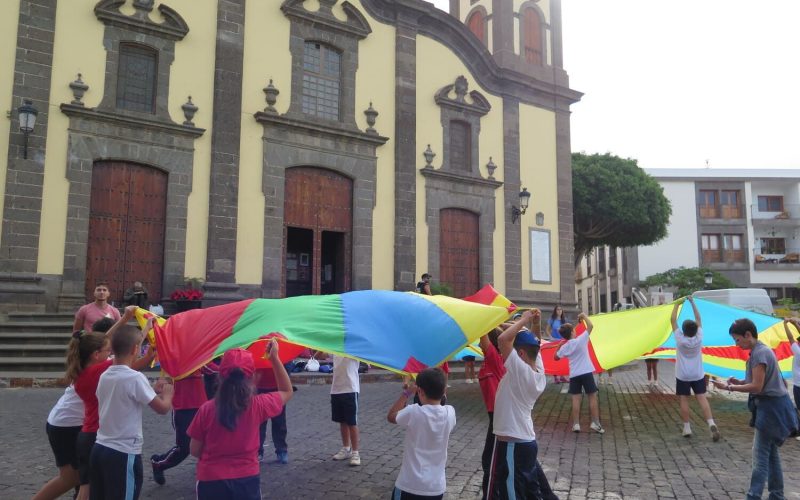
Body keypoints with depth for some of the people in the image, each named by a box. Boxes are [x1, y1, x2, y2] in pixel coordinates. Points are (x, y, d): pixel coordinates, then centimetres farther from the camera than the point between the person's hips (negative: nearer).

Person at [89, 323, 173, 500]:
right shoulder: (136, 378, -18)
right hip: (124, 454, -8)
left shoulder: (104, 376, 4)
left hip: (99, 448, 8)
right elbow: (162, 408, -12)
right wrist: (167, 393, 8)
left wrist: (153, 390, 21)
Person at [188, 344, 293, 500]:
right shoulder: (258, 405, -11)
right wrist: (274, 358, 4)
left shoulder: (206, 409, -12)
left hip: (211, 481, 0)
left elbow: (195, 450, -2)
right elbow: (287, 392, 7)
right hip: (247, 479, 0)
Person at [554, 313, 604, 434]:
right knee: (592, 397, 4)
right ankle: (595, 423, 3)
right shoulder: (580, 340, -10)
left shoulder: (564, 347, 3)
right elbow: (590, 326, -10)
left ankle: (576, 424, 2)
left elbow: (556, 357, 18)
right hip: (586, 372, -4)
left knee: (576, 399, 4)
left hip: (574, 375, 4)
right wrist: (584, 316, 3)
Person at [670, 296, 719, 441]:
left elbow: (673, 320, -9)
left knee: (684, 400, 3)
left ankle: (687, 428, 4)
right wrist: (692, 302, 4)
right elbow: (698, 319, 0)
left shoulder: (680, 339, -15)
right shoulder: (699, 337, -9)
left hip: (683, 376, -2)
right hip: (698, 375, 2)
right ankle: (711, 424, -15)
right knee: (702, 398, 0)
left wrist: (677, 304, -1)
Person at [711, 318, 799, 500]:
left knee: (760, 454, -8)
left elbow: (757, 387, -21)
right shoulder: (761, 351, 12)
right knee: (771, 451, 16)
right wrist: (738, 381, 4)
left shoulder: (759, 353, -19)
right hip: (771, 406, 10)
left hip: (770, 407, -10)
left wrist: (729, 387, -15)